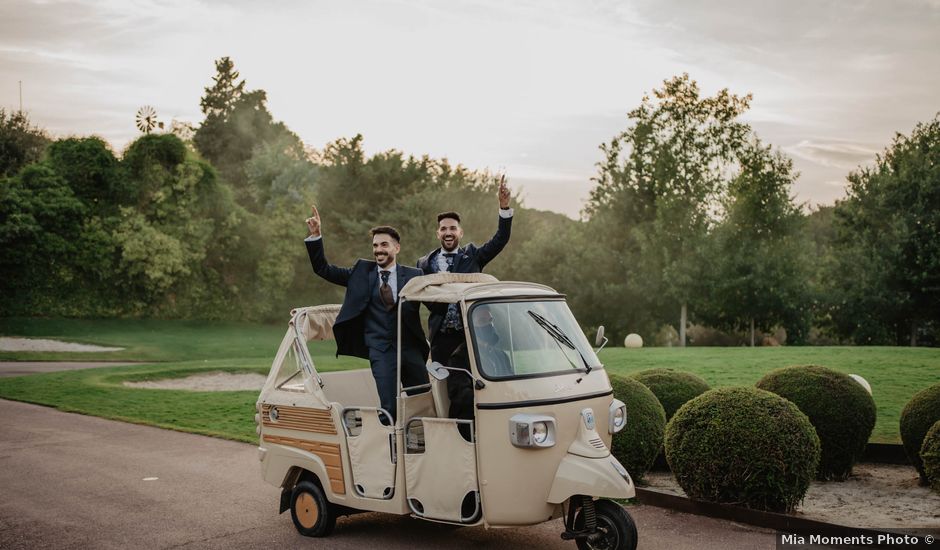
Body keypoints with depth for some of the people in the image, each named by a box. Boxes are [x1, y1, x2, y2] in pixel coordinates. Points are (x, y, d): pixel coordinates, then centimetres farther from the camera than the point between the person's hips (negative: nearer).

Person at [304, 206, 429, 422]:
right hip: (380, 350, 0)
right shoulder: (361, 272, 7)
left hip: (411, 348, 1)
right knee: (390, 407, -8)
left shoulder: (413, 275, 4)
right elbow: (323, 269, 7)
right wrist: (315, 236, -2)